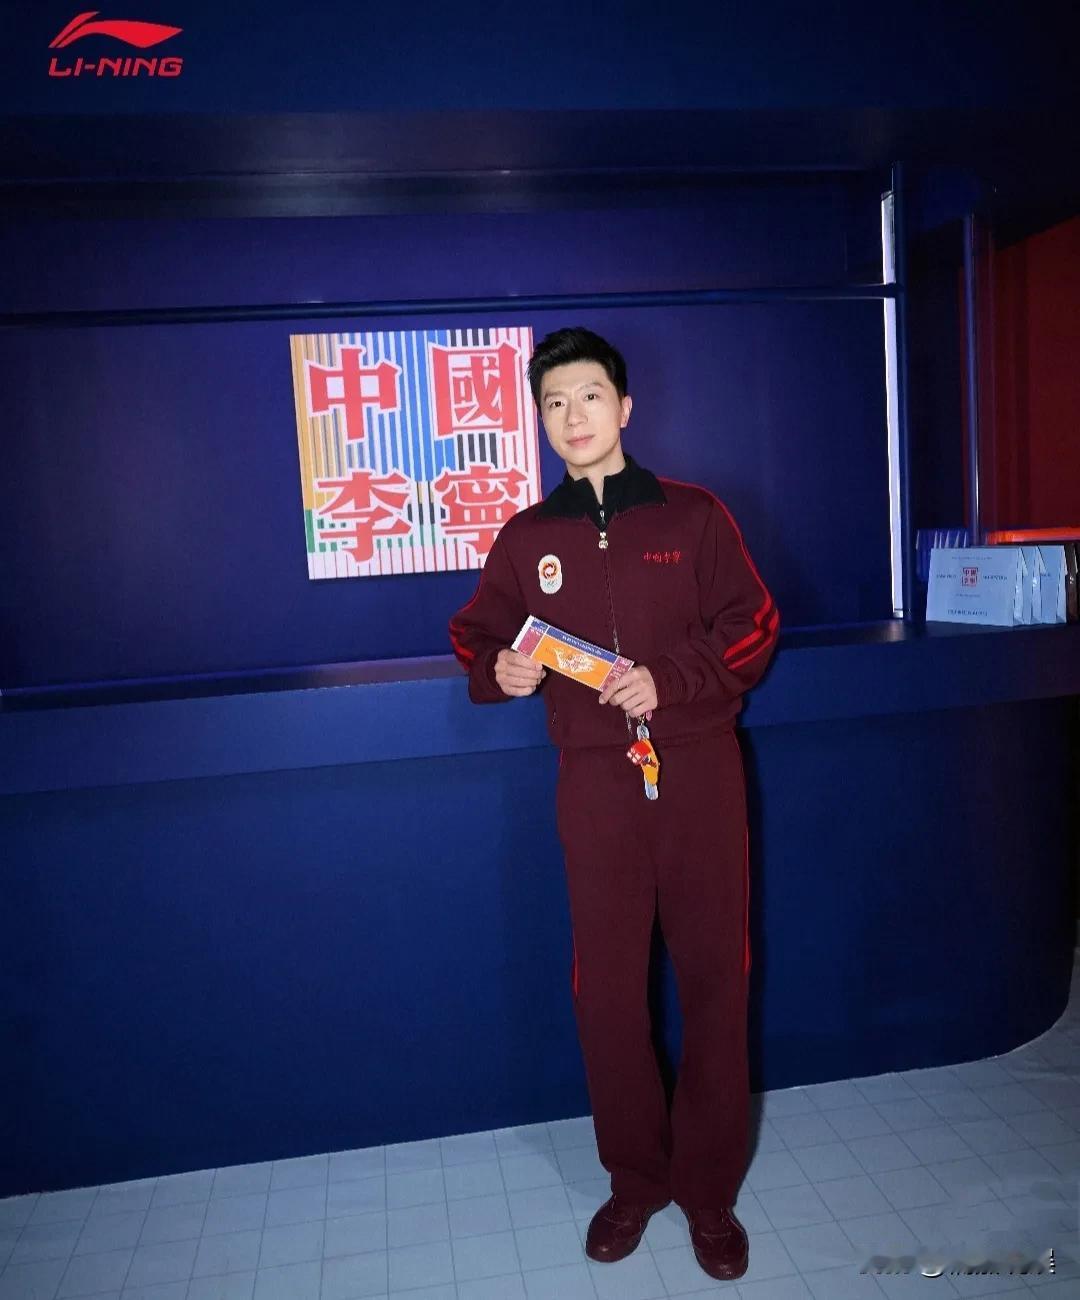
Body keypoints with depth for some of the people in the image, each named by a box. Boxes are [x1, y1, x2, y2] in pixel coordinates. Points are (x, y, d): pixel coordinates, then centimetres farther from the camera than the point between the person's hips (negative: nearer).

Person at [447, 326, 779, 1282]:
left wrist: (669, 680, -15)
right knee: (606, 987, 6)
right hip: (595, 782, 1)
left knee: (714, 979, 6)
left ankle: (711, 1190, 25)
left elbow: (753, 626, 0)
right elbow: (475, 636, 14)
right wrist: (499, 671, -9)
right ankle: (637, 1178, 28)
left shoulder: (693, 516, 3)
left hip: (698, 772, -1)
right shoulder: (526, 539, 7)